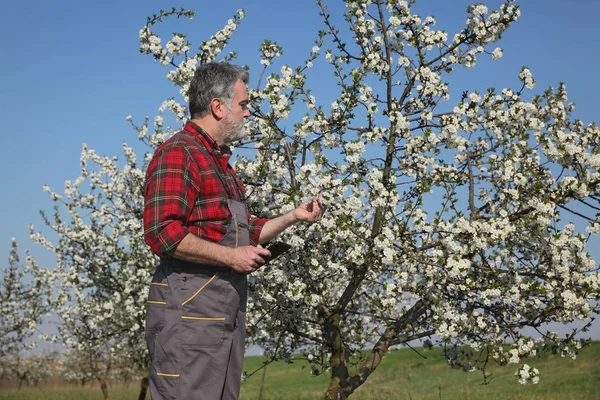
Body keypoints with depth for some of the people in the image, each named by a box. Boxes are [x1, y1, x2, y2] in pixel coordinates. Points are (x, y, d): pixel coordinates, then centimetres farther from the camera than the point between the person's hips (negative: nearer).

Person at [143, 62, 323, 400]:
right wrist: (231, 256, -17)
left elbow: (243, 233, 29)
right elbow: (163, 232, -21)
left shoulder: (221, 163, 22)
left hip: (229, 312, 10)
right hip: (189, 310, -10)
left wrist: (294, 217, 19)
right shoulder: (178, 153, -10)